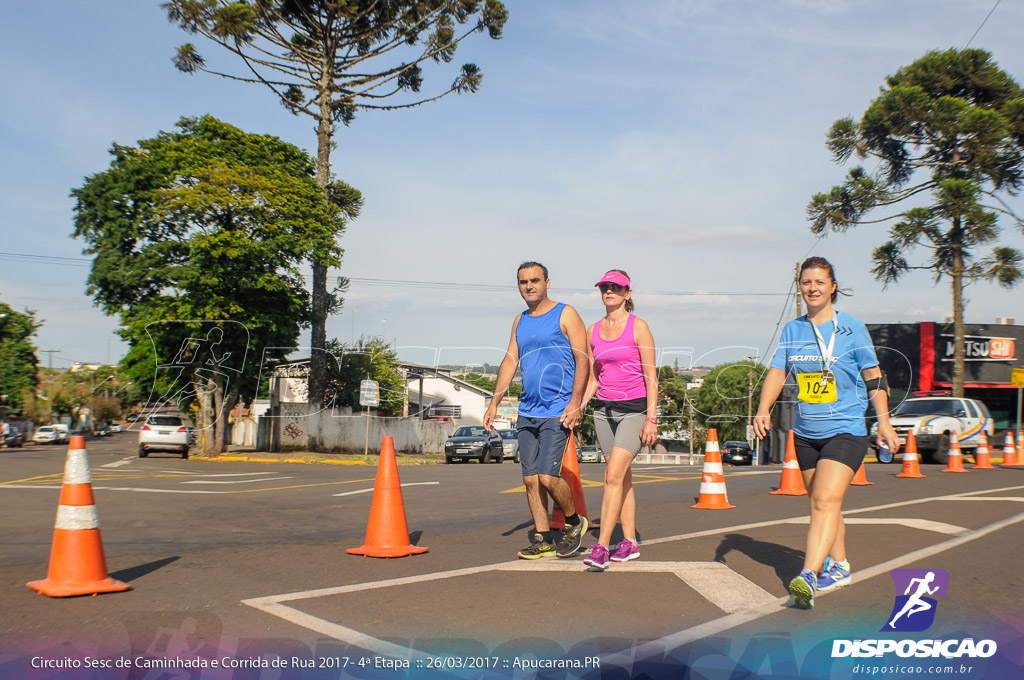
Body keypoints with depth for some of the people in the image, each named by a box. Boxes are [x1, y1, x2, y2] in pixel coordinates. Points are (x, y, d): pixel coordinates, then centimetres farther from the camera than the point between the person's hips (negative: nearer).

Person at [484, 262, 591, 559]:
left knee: (547, 476, -13)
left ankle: (574, 522, 12)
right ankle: (543, 541, 13)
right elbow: (509, 361, 17)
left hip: (557, 412, -6)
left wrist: (575, 403, -17)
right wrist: (494, 403, 10)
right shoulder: (520, 321, 16)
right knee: (531, 479, 3)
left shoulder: (565, 314, -2)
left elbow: (583, 360, -7)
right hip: (527, 412, 6)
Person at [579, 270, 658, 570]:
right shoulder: (593, 331, 9)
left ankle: (601, 548, -16)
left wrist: (651, 418, -12)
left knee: (614, 475, -15)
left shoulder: (638, 326, -5)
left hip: (634, 409, -5)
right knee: (622, 477, 10)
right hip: (604, 409, 5)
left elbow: (651, 375, -7)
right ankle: (630, 542, 18)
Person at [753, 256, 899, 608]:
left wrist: (884, 421, -1)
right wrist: (763, 410, -11)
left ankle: (808, 577, -27)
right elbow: (777, 372, 4)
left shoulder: (851, 328, -2)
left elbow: (873, 377, 2)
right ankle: (839, 565, 32)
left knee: (826, 500, -18)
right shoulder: (792, 329, 8)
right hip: (806, 433, 5)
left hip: (846, 430, -5)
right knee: (821, 503, 14)